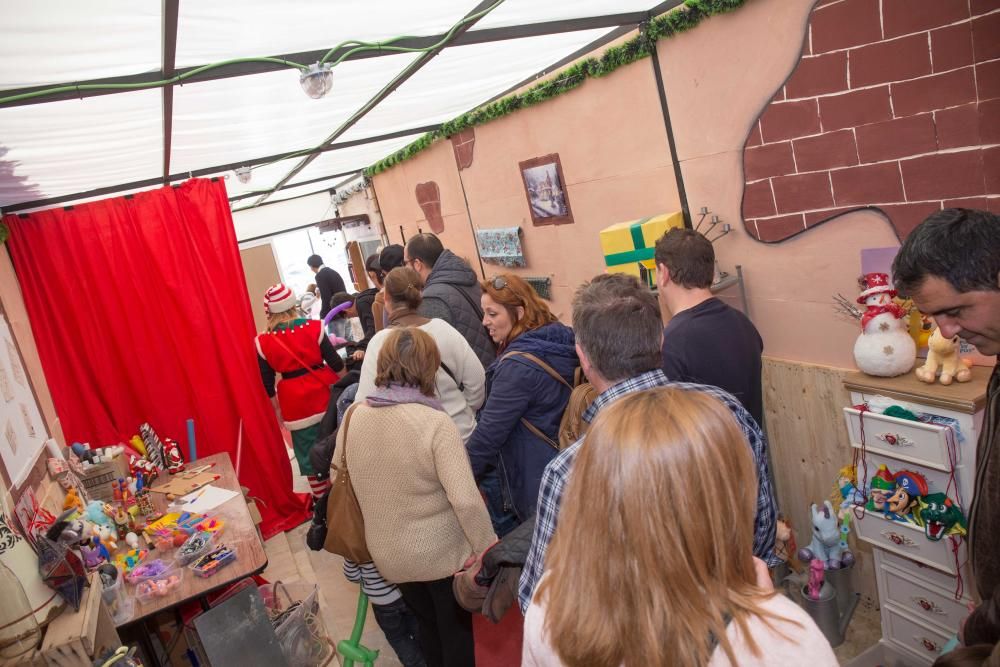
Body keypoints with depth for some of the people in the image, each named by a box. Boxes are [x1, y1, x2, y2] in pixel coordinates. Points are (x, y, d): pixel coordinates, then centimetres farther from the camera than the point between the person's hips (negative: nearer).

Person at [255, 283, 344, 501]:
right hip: (324, 393, 0)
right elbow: (336, 363, -6)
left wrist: (278, 409, 14)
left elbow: (267, 384, 0)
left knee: (309, 454, 12)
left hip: (295, 404, 0)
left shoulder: (263, 342, -6)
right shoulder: (314, 328, -10)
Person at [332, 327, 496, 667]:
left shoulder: (353, 415, -9)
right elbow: (466, 500, -28)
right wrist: (488, 548, -13)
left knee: (426, 623, 28)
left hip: (387, 555, 5)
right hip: (441, 551, -5)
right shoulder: (435, 422, -25)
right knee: (456, 629, 20)